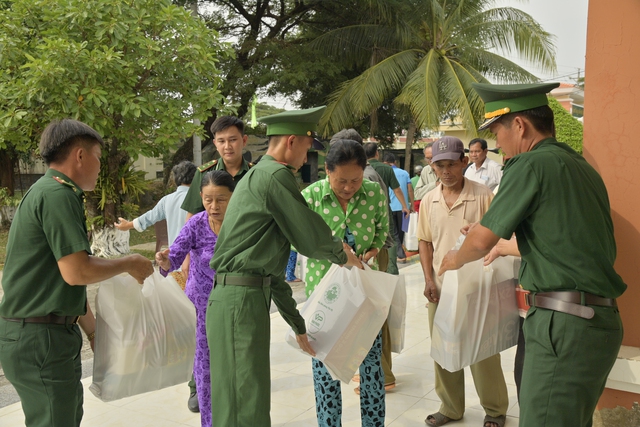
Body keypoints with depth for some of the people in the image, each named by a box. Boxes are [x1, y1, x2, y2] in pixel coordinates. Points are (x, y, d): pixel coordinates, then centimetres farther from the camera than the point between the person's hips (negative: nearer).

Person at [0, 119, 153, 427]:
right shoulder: (58, 195, -16)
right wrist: (129, 264, -8)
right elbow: (77, 272, -24)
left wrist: (92, 329, 23)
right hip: (41, 338, -10)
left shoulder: (43, 192, 16)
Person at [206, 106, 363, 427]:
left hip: (249, 296, 10)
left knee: (250, 400, 14)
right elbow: (311, 239, -12)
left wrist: (298, 326, 28)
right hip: (241, 300, -10)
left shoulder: (258, 176, 22)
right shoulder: (276, 175, -10)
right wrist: (345, 255, 12)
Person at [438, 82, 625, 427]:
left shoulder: (531, 164, -12)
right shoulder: (581, 166, 14)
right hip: (601, 321, 9)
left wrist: (455, 260, 10)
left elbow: (481, 241, -11)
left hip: (564, 325, -9)